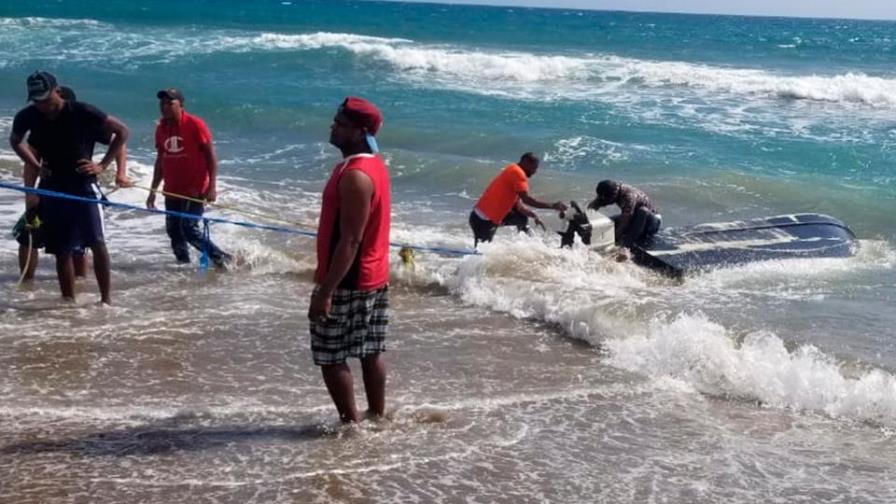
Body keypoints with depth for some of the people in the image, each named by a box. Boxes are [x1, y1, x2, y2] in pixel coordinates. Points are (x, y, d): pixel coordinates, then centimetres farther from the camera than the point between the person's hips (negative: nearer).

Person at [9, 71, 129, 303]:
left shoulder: (81, 112, -14)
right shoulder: (28, 117, -3)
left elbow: (122, 131, -5)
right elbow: (15, 141, 20)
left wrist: (102, 165, -9)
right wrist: (35, 166, 6)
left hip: (83, 184, -3)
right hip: (53, 188, 4)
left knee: (97, 243, -13)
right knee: (61, 250, 6)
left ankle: (106, 297, -6)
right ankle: (68, 300, 15)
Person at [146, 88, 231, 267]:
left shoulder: (195, 125, -10)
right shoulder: (161, 128, 8)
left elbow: (211, 156, -9)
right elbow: (160, 160, 17)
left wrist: (212, 187, -16)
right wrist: (153, 190, 16)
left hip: (195, 190, -6)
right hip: (172, 191, 7)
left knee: (189, 229, -13)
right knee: (174, 232, 6)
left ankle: (222, 259, -1)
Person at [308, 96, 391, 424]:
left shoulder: (355, 176, -22)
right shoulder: (373, 165, 9)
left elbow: (350, 241, -25)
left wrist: (325, 291, -25)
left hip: (348, 282, -10)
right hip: (374, 278, 10)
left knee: (330, 356, 1)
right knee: (370, 352, 15)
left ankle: (351, 423, 7)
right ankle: (377, 418, 23)